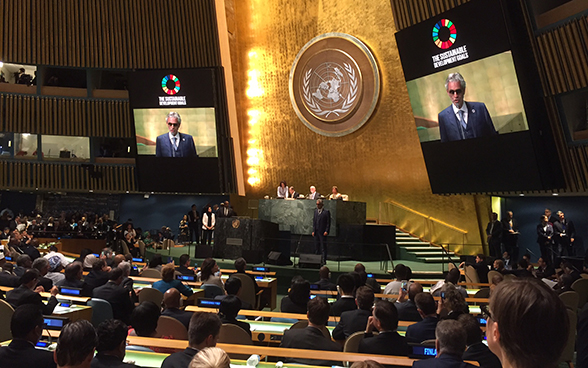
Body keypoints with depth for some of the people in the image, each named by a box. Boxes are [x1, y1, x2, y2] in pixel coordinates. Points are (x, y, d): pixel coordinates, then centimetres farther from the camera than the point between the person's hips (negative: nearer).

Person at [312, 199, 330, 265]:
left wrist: (326, 231, -13)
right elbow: (314, 221, 15)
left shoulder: (326, 212, -4)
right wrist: (313, 230, 8)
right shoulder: (315, 211, 14)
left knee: (323, 247, -3)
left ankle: (323, 260, 1)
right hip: (316, 232, 6)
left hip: (323, 232, -5)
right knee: (316, 247, 7)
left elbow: (328, 222, -6)